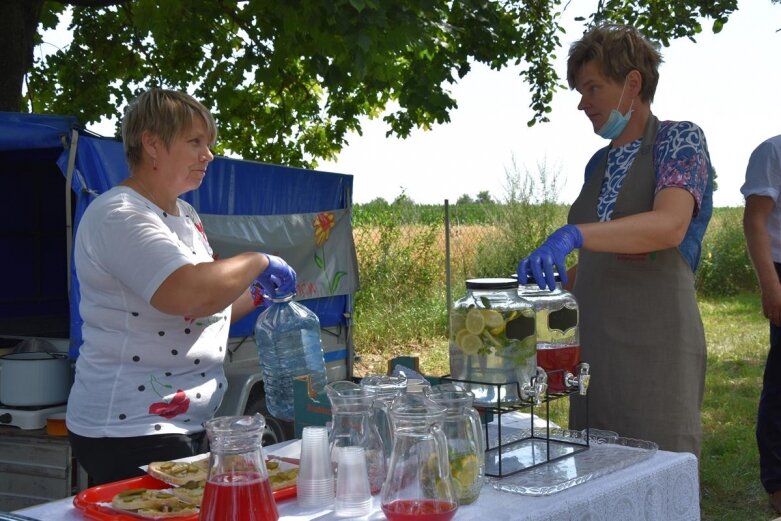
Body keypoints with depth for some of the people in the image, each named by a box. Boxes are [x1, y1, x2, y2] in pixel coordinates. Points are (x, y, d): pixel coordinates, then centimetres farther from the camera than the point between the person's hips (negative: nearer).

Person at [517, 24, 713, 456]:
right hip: (593, 347, 7)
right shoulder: (598, 163, 17)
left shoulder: (678, 139, -4)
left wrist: (574, 235, -35)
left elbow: (670, 226, -23)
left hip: (654, 349, -7)